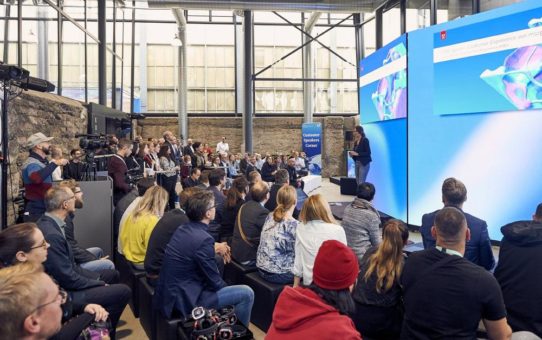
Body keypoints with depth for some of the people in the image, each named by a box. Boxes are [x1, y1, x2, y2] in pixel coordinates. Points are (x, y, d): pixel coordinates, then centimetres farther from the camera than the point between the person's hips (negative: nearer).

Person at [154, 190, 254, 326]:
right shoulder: (204, 239, -24)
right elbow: (215, 282, -16)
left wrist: (215, 248, 15)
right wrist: (226, 286, 4)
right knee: (246, 293, -6)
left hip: (168, 292, 9)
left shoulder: (182, 229, 2)